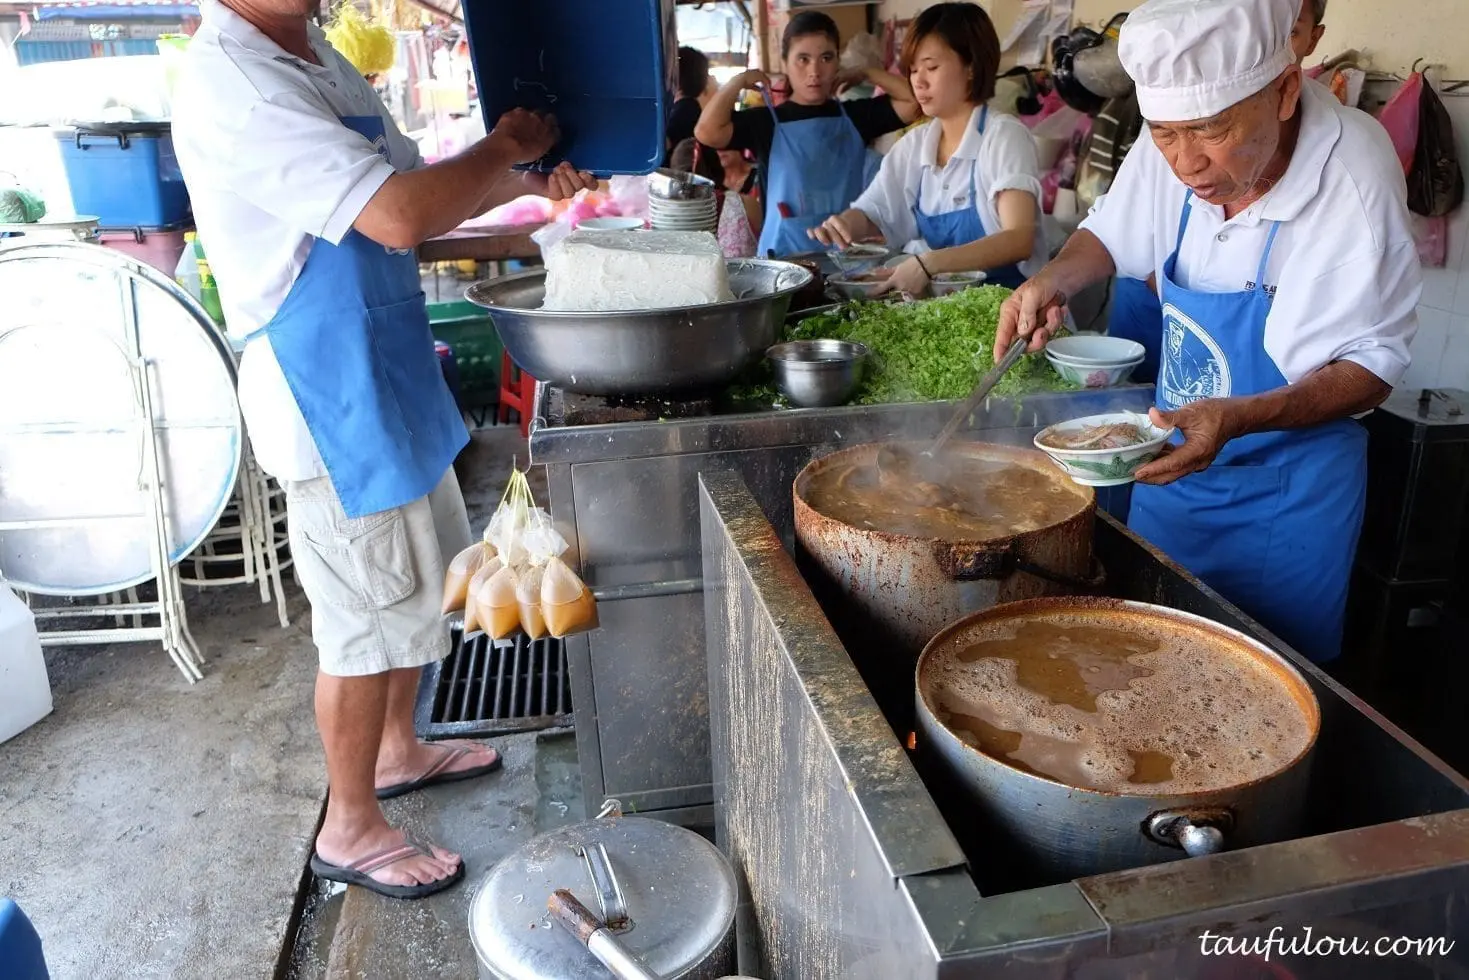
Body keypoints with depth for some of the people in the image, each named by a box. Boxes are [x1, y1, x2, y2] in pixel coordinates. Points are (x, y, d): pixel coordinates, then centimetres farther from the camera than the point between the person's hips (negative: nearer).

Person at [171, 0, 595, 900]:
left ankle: (397, 749, 42)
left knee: (420, 585, 21)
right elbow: (397, 216, -30)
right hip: (331, 397, -9)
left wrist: (525, 182, 4)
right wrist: (503, 146, -14)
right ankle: (351, 828, 24)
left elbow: (420, 190, 18)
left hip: (395, 377, 9)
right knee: (367, 620, 3)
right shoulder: (227, 84, -21)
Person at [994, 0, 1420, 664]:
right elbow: (1111, 236, 9)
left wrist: (1238, 418, -36)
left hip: (1286, 490, -4)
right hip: (1177, 455, 5)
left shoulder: (1356, 176, -26)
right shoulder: (1168, 151, -13)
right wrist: (1052, 281, -13)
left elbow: (1373, 368, -19)